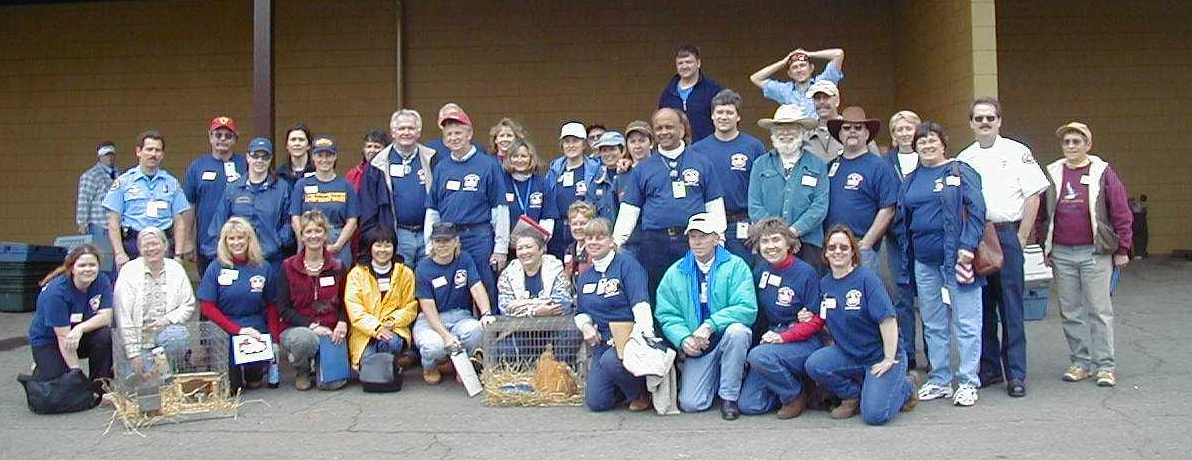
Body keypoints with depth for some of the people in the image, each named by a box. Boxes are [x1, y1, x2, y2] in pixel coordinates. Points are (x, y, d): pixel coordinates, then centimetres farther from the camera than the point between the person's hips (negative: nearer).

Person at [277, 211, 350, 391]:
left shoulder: (337, 267, 7)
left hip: (331, 331, 1)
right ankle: (302, 371, -3)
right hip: (297, 328, -1)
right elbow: (283, 309, -3)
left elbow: (344, 302, 10)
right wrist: (312, 326, -16)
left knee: (333, 382, -19)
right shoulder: (288, 267, 1)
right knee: (305, 339, -39)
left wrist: (342, 322, -11)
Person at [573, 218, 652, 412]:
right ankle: (628, 383, 23)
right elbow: (580, 312, 23)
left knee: (611, 361, -38)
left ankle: (640, 392, -7)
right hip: (602, 343, 6)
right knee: (596, 402, -8)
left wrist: (646, 334, -31)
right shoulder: (583, 277, 16)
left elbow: (640, 303, -16)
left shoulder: (627, 263, -5)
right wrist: (585, 325, -1)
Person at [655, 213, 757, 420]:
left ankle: (729, 396, -14)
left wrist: (711, 325, -25)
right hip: (697, 347, 2)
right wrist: (683, 339, -16)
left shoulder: (735, 266, -4)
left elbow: (747, 308, -16)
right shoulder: (675, 273, 6)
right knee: (690, 404, -14)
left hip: (728, 340, -2)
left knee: (736, 331, -36)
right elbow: (666, 315, 3)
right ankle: (715, 377, 23)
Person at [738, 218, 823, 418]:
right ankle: (789, 384, 17)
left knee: (758, 356, -34)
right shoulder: (760, 271, 5)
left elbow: (817, 321, -9)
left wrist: (782, 337, -19)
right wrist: (769, 335, -8)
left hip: (803, 342, -5)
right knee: (748, 406, -8)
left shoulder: (805, 273, -10)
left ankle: (796, 395, -8)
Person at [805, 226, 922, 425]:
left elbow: (887, 319, -19)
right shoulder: (824, 283, 5)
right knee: (813, 365, -23)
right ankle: (853, 396, 5)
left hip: (879, 356, -5)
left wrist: (890, 359, -19)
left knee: (875, 414, -19)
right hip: (847, 353, 5)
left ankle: (907, 385, 13)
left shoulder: (866, 278, -15)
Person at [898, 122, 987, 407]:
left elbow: (976, 210, -10)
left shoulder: (960, 172, -2)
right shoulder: (910, 181, 13)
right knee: (933, 324, 12)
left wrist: (968, 247, -19)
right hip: (924, 261, 6)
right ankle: (939, 381, 21)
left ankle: (968, 383, 6)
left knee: (966, 323, -1)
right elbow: (903, 220, 18)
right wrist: (906, 259, 14)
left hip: (956, 257, -6)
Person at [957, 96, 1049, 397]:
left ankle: (1016, 374, 3)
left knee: (1011, 306, -3)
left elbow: (1033, 196, -2)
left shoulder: (1017, 152, 2)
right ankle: (989, 368, 18)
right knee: (981, 305, 8)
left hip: (1007, 233, -3)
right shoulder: (963, 159, 12)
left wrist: (1021, 238, -7)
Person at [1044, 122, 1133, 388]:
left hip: (1095, 253, -3)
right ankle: (1080, 362, 18)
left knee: (1099, 311, 0)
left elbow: (1121, 213, -1)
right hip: (1061, 254, 3)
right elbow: (1041, 213, 12)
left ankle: (1106, 366, 6)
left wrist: (1122, 249, -4)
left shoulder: (1102, 173, -1)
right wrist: (1044, 248, 9)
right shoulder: (1052, 174, 8)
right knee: (1070, 312, 8)